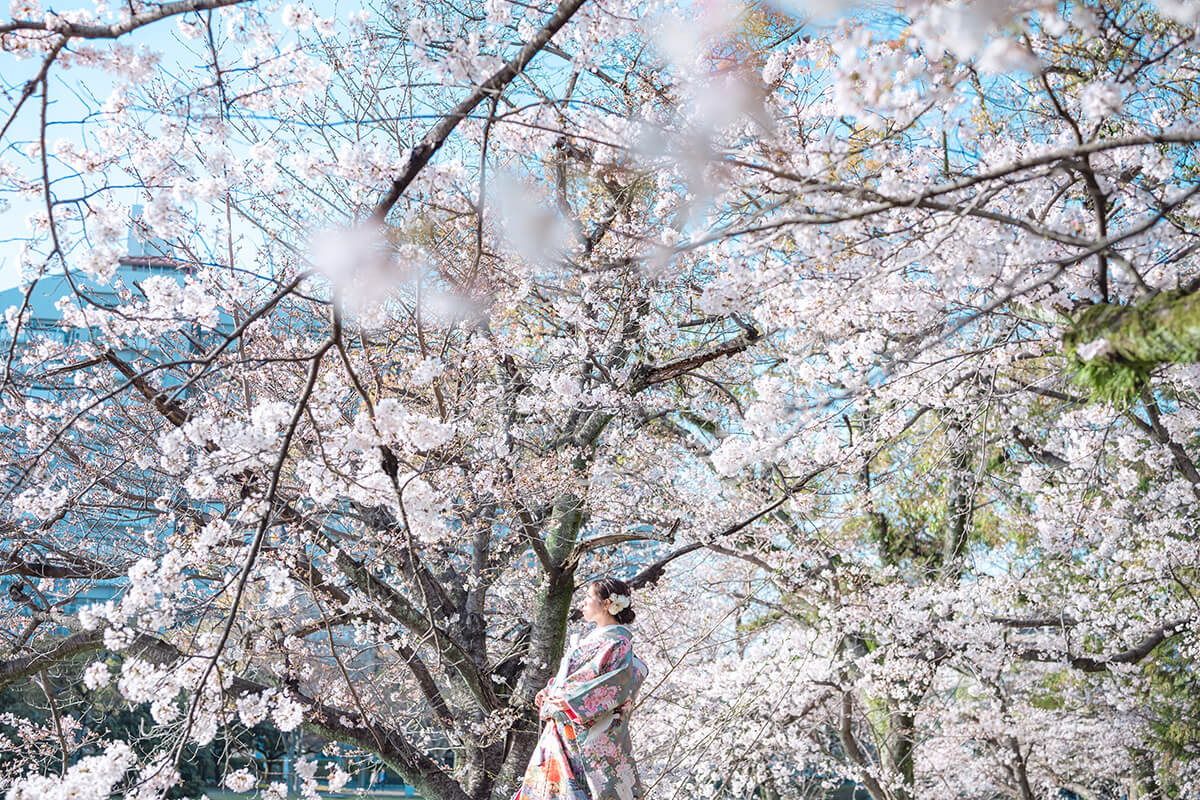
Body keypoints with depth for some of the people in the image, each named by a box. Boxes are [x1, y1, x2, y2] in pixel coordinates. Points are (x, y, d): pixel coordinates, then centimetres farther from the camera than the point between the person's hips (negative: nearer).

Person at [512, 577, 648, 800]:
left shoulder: (617, 641, -11)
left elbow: (617, 682, -21)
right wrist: (550, 691, 7)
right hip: (566, 727, 9)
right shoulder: (594, 636, 17)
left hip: (592, 728, -9)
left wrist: (574, 701, -23)